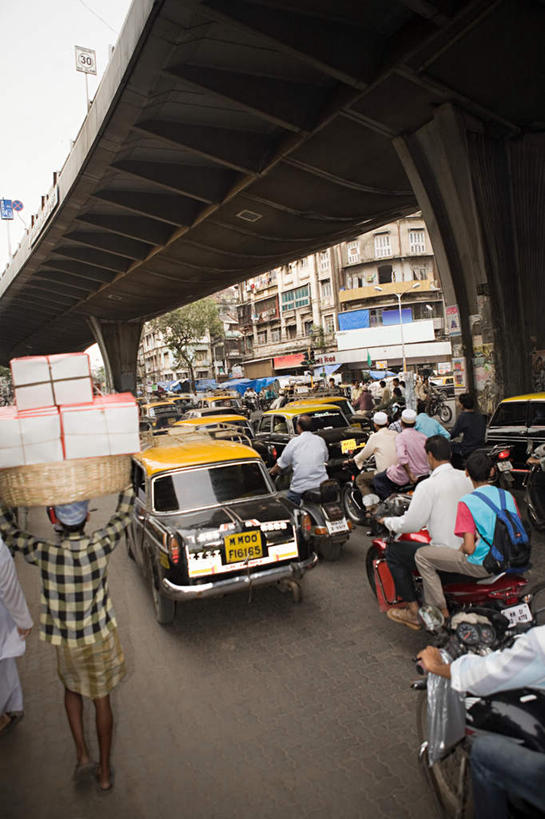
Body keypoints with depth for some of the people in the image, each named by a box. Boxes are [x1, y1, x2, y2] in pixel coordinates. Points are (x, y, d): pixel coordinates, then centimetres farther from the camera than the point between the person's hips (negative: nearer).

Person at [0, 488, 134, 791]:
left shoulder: (44, 553, -25)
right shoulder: (101, 545, -25)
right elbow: (124, 512, -8)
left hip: (66, 641, 0)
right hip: (100, 636, 0)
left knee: (72, 689, 31)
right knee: (101, 699, 18)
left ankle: (82, 754, 30)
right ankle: (104, 772, 31)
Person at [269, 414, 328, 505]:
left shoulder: (294, 442, -8)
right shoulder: (321, 440, 3)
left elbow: (280, 464, 0)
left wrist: (271, 472, 19)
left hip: (300, 487, -4)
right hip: (321, 484, 4)